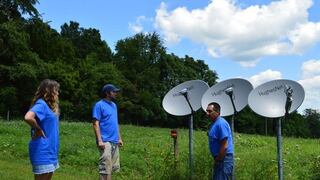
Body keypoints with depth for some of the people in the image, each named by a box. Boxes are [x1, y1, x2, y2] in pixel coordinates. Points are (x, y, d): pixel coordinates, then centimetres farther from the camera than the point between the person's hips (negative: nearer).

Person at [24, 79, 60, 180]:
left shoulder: (49, 105, 12)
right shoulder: (41, 104, -15)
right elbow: (28, 117, -33)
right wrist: (38, 130, -19)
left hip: (50, 150, 9)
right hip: (43, 151, -9)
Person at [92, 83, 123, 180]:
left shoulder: (114, 105, 15)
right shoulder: (99, 105, -8)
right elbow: (96, 124, -13)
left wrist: (119, 138, 17)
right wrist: (99, 140, -20)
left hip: (114, 141, 8)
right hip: (105, 141, -8)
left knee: (112, 167, 13)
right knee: (105, 168, -7)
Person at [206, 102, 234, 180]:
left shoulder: (221, 123, -18)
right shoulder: (214, 123, 12)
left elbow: (224, 146, -23)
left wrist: (217, 161, -16)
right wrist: (216, 160, 17)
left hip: (224, 159, -10)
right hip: (220, 158, 10)